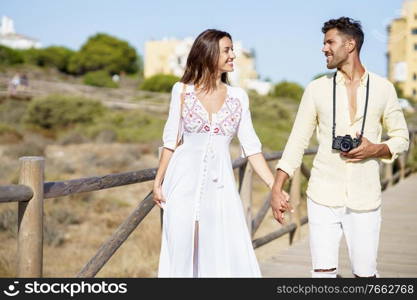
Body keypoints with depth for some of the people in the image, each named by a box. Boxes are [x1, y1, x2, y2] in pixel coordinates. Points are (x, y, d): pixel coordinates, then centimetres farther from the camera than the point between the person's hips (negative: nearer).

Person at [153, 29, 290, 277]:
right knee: (182, 253, 4)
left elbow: (251, 147, 4)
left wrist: (274, 186, -2)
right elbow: (171, 140, 6)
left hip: (220, 184, 1)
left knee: (230, 255, -1)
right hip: (185, 181, -1)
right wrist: (158, 182, 6)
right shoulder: (182, 91, 2)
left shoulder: (238, 96, 6)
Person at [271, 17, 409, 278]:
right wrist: (277, 188, -2)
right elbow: (297, 141, 5)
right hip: (323, 198, 1)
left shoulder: (383, 88, 3)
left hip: (365, 200, 0)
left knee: (365, 273, 4)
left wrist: (376, 149, -12)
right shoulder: (317, 89, 4)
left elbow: (402, 137, 10)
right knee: (323, 271, 1)